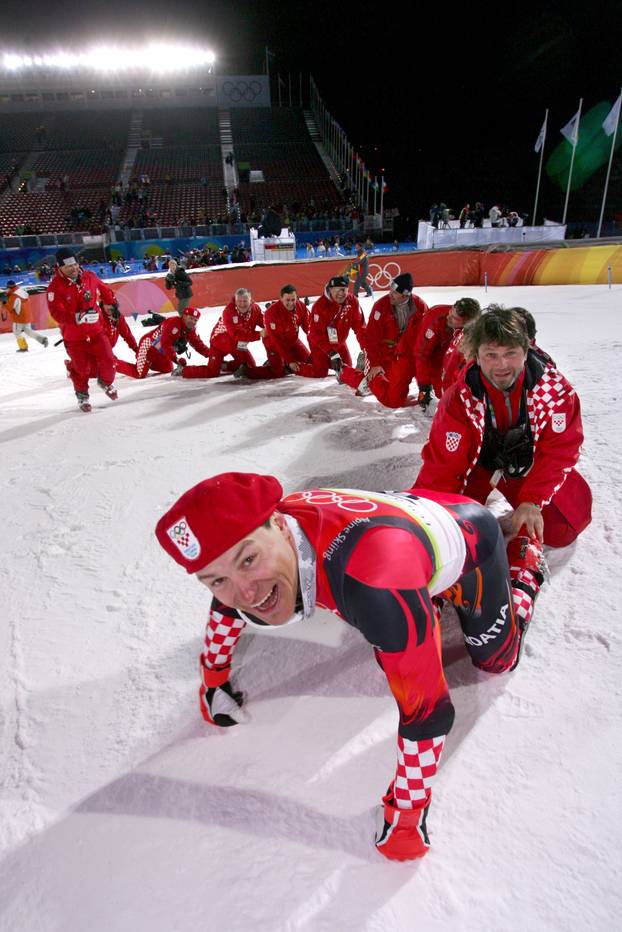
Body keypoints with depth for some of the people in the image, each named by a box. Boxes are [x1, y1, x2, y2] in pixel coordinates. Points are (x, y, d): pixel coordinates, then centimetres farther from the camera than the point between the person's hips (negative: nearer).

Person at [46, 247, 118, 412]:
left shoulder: (90, 277, -2)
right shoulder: (55, 287, -14)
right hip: (73, 336, -3)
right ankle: (82, 395, 30)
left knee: (108, 361, 3)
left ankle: (106, 382, 35)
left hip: (96, 330, 3)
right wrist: (78, 317, -35)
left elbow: (105, 291, 17)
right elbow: (57, 313, -23)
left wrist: (111, 305, 24)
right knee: (81, 368, 5)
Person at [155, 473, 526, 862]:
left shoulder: (376, 576, -51)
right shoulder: (248, 532, -27)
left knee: (495, 661, 13)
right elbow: (228, 604, -3)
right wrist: (213, 680, 9)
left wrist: (406, 814, -22)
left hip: (469, 535, -4)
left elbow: (425, 708, -38)